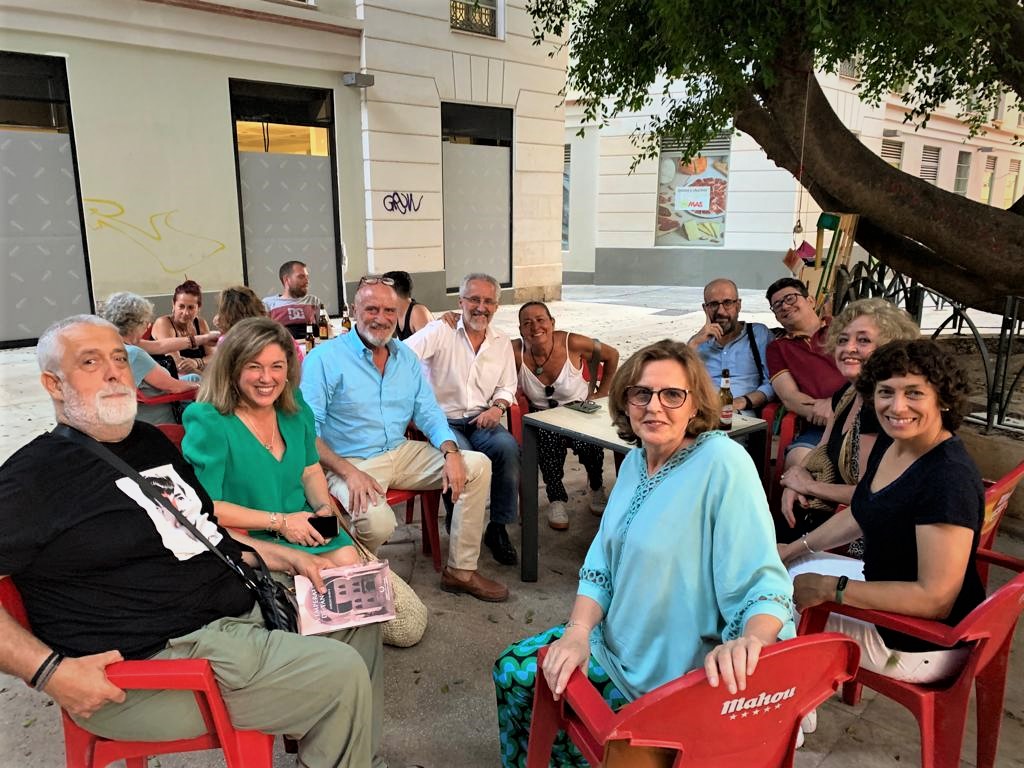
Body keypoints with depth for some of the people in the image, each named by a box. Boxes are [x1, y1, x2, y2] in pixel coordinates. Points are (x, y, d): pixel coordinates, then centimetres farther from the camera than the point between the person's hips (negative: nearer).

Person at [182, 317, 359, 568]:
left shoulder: (294, 407, 4)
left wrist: (325, 507, -4)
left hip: (301, 525, 6)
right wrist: (279, 522, -17)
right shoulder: (208, 422, -15)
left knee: (348, 559, -19)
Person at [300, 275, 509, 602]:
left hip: (402, 453, 6)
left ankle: (461, 571, 2)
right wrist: (349, 473, -25)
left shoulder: (406, 357, 11)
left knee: (477, 465, -7)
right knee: (378, 521, -35)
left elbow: (428, 413, 10)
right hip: (351, 462, -6)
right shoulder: (324, 358, -8)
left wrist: (450, 452, -10)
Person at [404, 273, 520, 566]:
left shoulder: (503, 343, 12)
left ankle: (498, 528, -11)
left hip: (481, 421, 4)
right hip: (443, 420, -4)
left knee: (507, 447, -28)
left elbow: (507, 387, 18)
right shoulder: (440, 331, -4)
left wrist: (498, 407, -4)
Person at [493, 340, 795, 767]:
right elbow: (601, 566, 3)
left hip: (673, 680, -7)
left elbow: (764, 583, -26)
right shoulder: (635, 462, 0)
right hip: (615, 645, 7)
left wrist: (749, 640, -46)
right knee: (512, 671, 8)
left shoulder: (724, 464, -24)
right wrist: (578, 631, -12)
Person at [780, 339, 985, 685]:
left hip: (921, 643, -9)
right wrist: (795, 548, 12)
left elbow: (935, 599, -30)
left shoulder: (949, 477, -30)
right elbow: (860, 514, 16)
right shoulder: (889, 443, -2)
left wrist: (828, 588, -25)